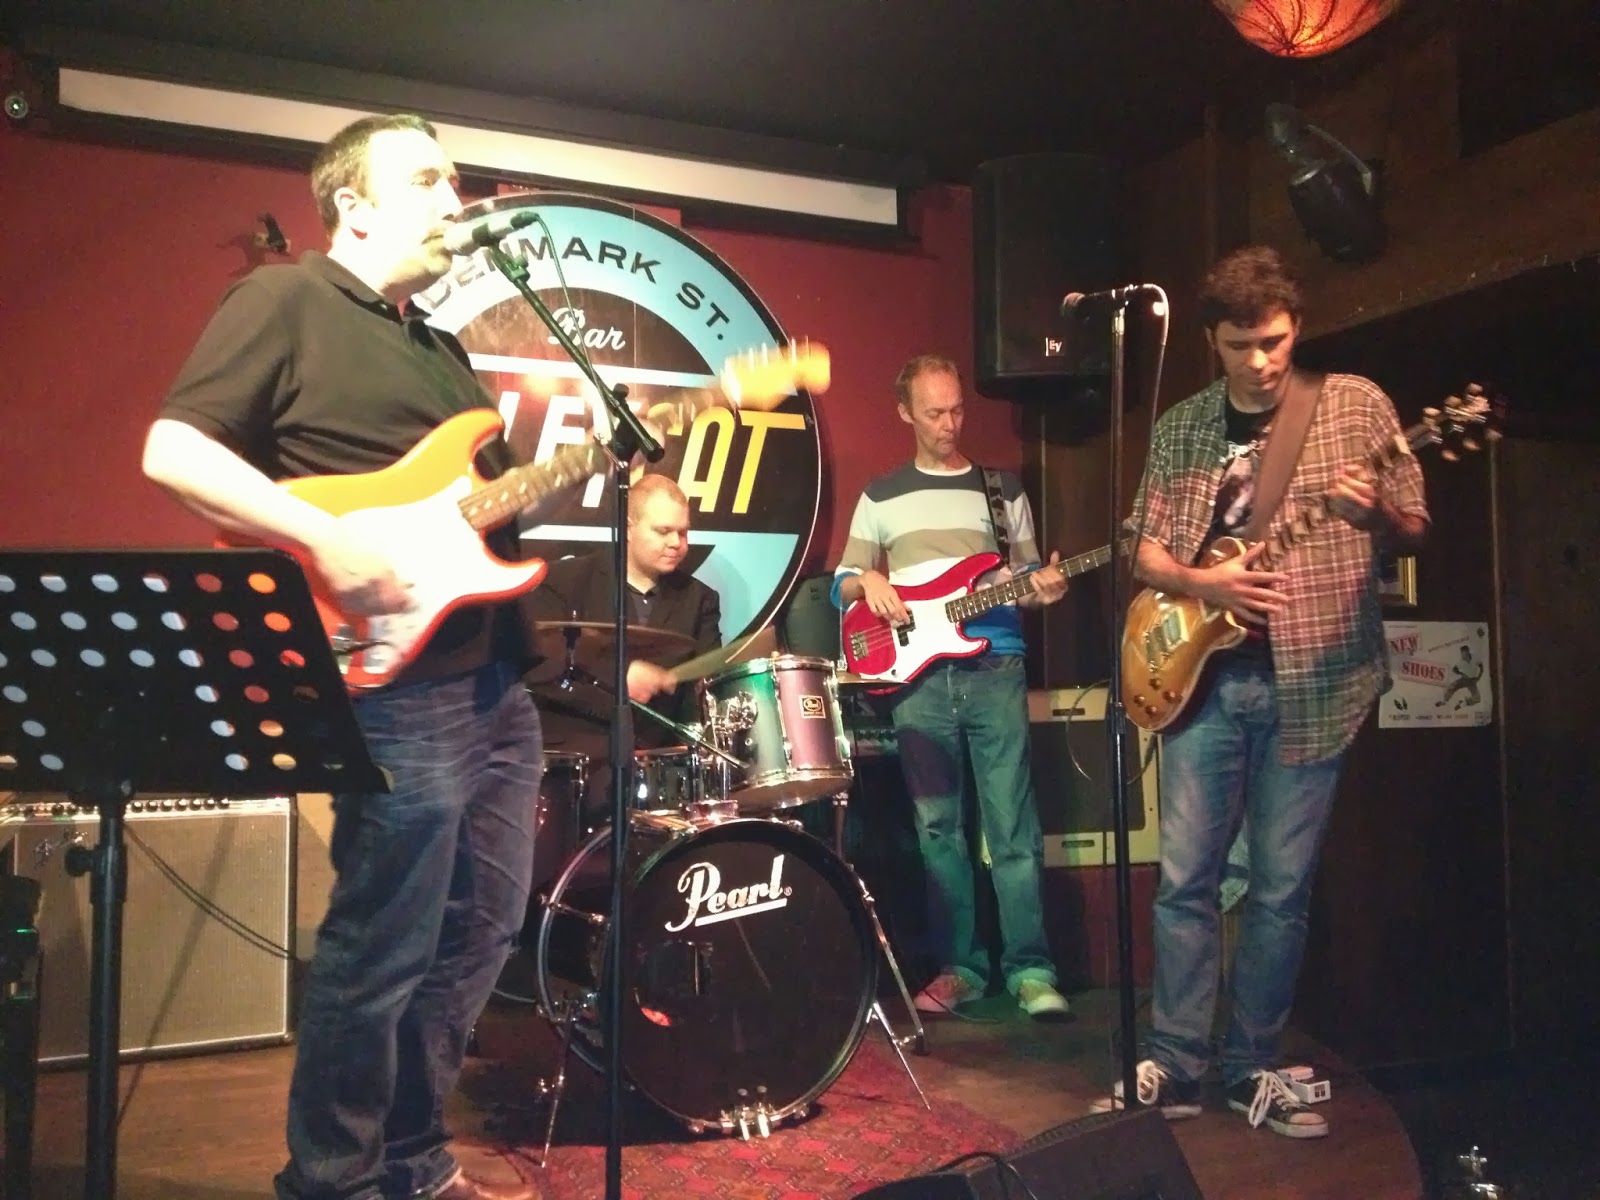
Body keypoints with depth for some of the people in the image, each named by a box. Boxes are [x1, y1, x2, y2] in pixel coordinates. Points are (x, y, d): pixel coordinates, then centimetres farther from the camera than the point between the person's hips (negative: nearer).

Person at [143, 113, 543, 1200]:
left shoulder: (440, 346, 21)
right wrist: (327, 541, -22)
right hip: (398, 684, -9)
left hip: (498, 677, 9)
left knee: (480, 931, 15)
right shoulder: (285, 301, -5)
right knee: (383, 951, 0)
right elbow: (172, 450, -13)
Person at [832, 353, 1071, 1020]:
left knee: (1013, 826, -4)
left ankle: (1029, 969, 3)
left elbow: (1027, 575, 15)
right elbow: (842, 585, 13)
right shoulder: (881, 496, 13)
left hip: (994, 669, -1)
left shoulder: (1003, 489, 13)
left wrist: (1043, 589, -7)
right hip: (918, 676, 1)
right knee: (937, 827, 4)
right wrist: (868, 581, -9)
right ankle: (960, 965, 13)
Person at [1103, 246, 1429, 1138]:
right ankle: (1175, 1066, 16)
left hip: (1311, 681, -2)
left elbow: (1414, 531, 3)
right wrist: (1199, 582, -12)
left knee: (1282, 888, 5)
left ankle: (1254, 1071, 20)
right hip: (1203, 677, 2)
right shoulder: (1181, 429, 8)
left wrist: (1375, 515, -20)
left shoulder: (1355, 405, 2)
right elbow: (1144, 549, 9)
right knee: (1186, 879, 3)